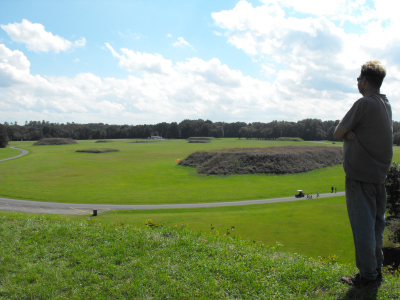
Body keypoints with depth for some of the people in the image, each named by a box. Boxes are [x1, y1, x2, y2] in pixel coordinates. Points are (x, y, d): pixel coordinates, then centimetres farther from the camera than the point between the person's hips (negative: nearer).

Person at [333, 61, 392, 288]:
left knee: (362, 225, -1)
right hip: (380, 175, 9)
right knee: (376, 224, 16)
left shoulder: (364, 104, -16)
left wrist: (348, 132, 3)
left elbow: (337, 134, -12)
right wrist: (352, 132, -5)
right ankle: (377, 268, 26)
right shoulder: (387, 105, 12)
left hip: (360, 175, -9)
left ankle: (368, 274, 8)